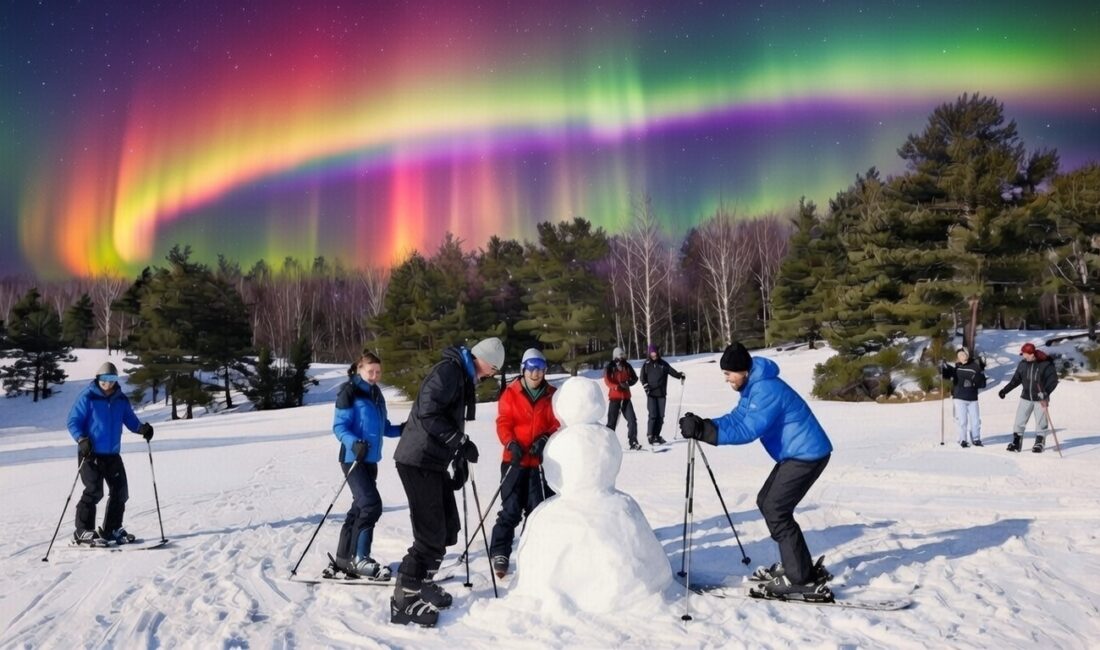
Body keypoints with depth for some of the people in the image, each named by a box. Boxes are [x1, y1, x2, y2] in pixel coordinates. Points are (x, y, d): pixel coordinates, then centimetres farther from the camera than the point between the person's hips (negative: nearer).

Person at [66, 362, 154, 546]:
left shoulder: (121, 400, 7)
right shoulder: (87, 397, -7)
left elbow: (130, 420, 11)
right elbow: (73, 422, -8)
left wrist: (142, 428, -10)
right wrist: (82, 439, -23)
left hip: (112, 454, 6)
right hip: (90, 454, -5)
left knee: (120, 491, 7)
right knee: (94, 491, -11)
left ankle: (111, 529, 21)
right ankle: (83, 531, 3)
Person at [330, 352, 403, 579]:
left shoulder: (376, 394, 15)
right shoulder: (349, 392, -8)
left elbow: (384, 428, 18)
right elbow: (339, 426, -13)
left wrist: (403, 429, 1)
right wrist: (354, 443, -30)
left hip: (370, 460, 8)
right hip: (354, 459, -8)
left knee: (360, 507, 12)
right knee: (372, 505, -15)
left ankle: (344, 558, 23)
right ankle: (359, 558, -4)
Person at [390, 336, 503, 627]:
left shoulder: (462, 376, 17)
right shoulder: (448, 370, -15)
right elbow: (428, 413, -25)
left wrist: (460, 460, 16)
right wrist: (461, 443, -20)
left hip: (433, 461, 10)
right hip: (418, 460, -10)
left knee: (448, 528, 14)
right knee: (431, 534, -8)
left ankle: (419, 582, 28)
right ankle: (405, 597, 3)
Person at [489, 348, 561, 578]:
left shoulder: (552, 396, 4)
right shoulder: (511, 393, -2)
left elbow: (558, 424, 2)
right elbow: (503, 423, -6)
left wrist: (545, 439, -17)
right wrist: (511, 443, -23)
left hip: (541, 461, 2)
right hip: (515, 459, -2)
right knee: (510, 509, -2)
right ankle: (500, 554, 7)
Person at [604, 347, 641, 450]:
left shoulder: (627, 366, 7)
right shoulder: (609, 368, -3)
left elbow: (635, 378, 11)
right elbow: (608, 381, -15)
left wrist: (628, 383, -10)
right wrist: (618, 386, -32)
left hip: (626, 397, 3)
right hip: (614, 397, -3)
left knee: (632, 420, -6)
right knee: (612, 421, 1)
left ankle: (633, 442, -3)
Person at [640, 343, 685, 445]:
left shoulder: (663, 364, 8)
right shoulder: (646, 365, 5)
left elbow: (672, 371, 5)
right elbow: (643, 378, 5)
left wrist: (680, 375, -13)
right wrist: (646, 386, -10)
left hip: (661, 393, 3)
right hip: (651, 394, -2)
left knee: (660, 416, 4)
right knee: (653, 415, -11)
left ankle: (657, 435, 15)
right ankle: (650, 435, -3)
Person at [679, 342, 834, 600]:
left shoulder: (766, 389, -23)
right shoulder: (754, 387, 10)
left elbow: (748, 430, -31)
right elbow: (736, 418, 5)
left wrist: (705, 431, -37)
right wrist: (702, 425, -11)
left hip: (807, 454, -11)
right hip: (796, 454, 11)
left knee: (776, 510, -11)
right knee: (767, 502, 13)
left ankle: (803, 580, -4)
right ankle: (795, 564, 23)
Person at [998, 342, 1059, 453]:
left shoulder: (1046, 364, -13)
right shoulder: (1023, 364, -1)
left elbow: (1053, 380, -13)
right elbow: (1016, 379, 9)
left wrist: (1045, 392, -26)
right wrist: (1004, 390, 6)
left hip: (1040, 399, -3)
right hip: (1026, 397, 3)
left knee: (1041, 423, 6)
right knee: (1019, 421, 1)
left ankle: (1039, 443, 21)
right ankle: (1016, 442, 8)